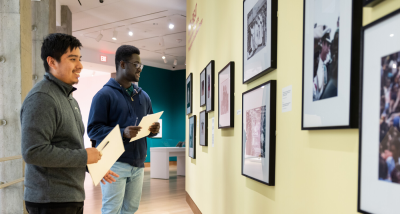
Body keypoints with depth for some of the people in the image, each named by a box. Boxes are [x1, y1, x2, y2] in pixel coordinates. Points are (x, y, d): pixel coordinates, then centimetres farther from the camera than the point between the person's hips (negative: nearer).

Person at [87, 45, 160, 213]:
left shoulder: (143, 96, 15)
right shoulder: (104, 94, -5)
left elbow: (149, 124, 20)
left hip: (138, 163, 6)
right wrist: (123, 133, -24)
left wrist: (153, 130, -4)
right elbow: (93, 129, -11)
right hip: (115, 162, -6)